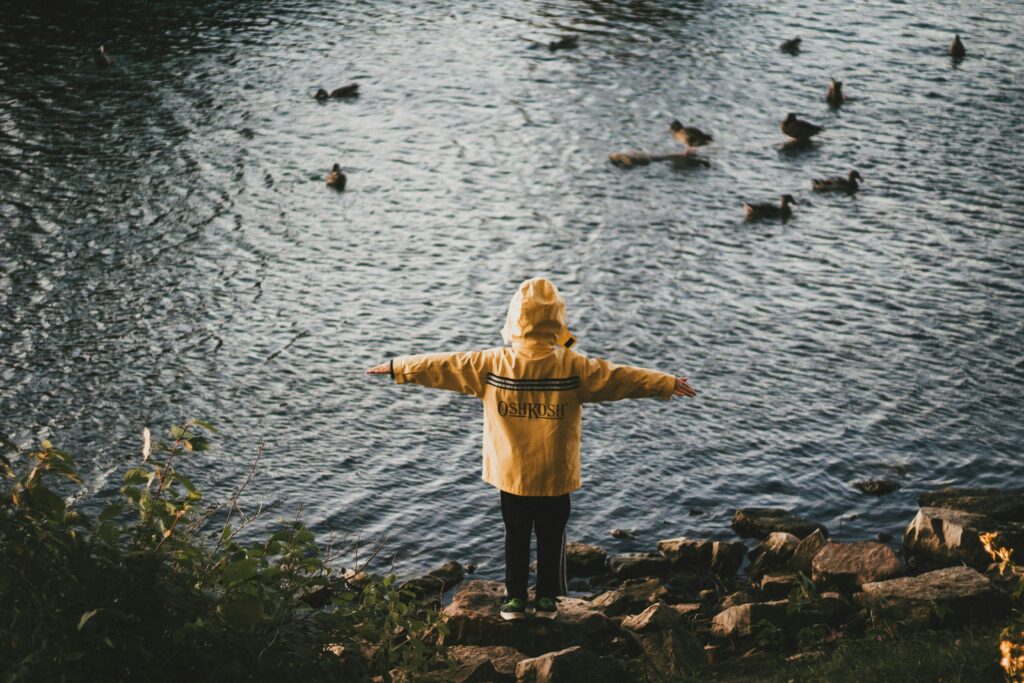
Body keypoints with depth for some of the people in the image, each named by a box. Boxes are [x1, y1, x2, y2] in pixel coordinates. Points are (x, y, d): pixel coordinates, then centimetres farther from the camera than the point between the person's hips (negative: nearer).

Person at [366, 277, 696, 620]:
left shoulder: (492, 364, -11)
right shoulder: (573, 366, -13)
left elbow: (444, 366, -4)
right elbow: (619, 377, -8)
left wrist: (398, 368, 8)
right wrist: (669, 384, 2)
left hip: (511, 475, 1)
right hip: (556, 476, -1)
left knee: (516, 537, 16)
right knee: (551, 538, 15)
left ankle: (515, 597, 22)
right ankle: (547, 599, 23)